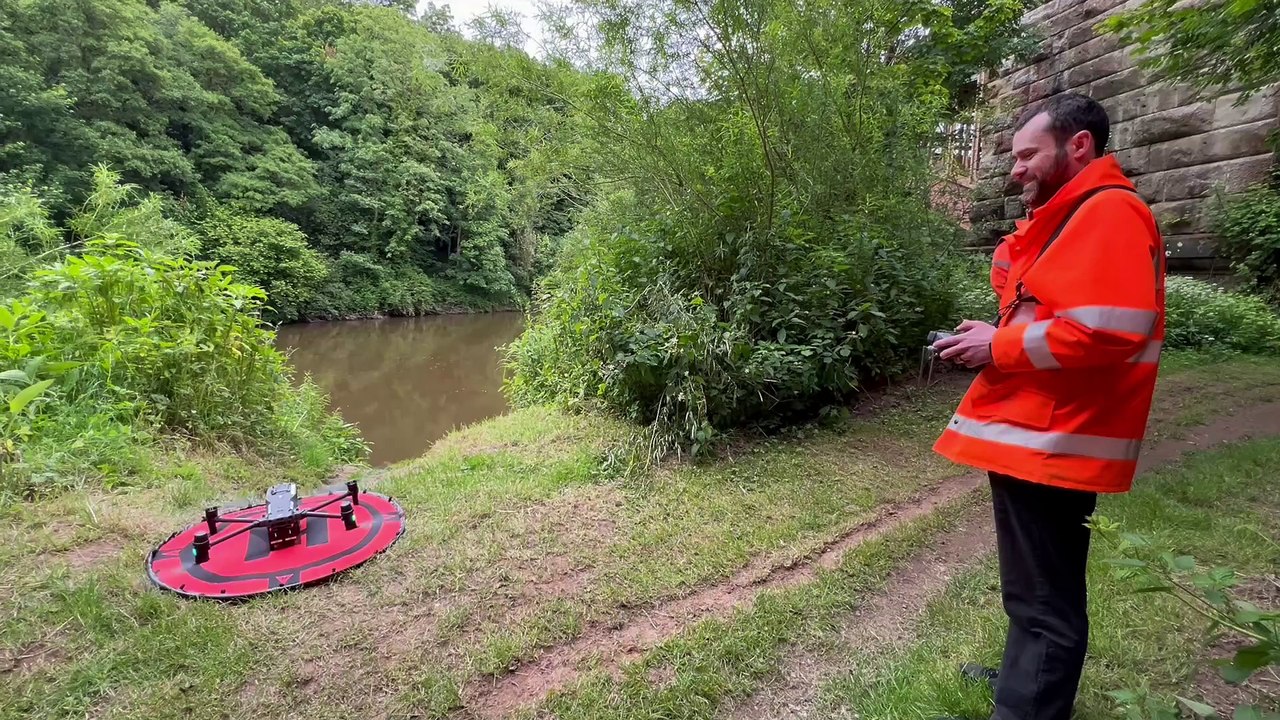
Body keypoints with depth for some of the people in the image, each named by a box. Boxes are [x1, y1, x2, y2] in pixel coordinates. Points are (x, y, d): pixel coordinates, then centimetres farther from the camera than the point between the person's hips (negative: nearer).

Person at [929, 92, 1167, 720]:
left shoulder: (1109, 213, -14)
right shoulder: (1065, 217, 19)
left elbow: (1108, 330, -27)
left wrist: (998, 347, -17)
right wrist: (995, 342, 5)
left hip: (1052, 442, -10)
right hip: (1032, 433, 10)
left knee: (1044, 599, 2)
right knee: (1035, 589, 23)